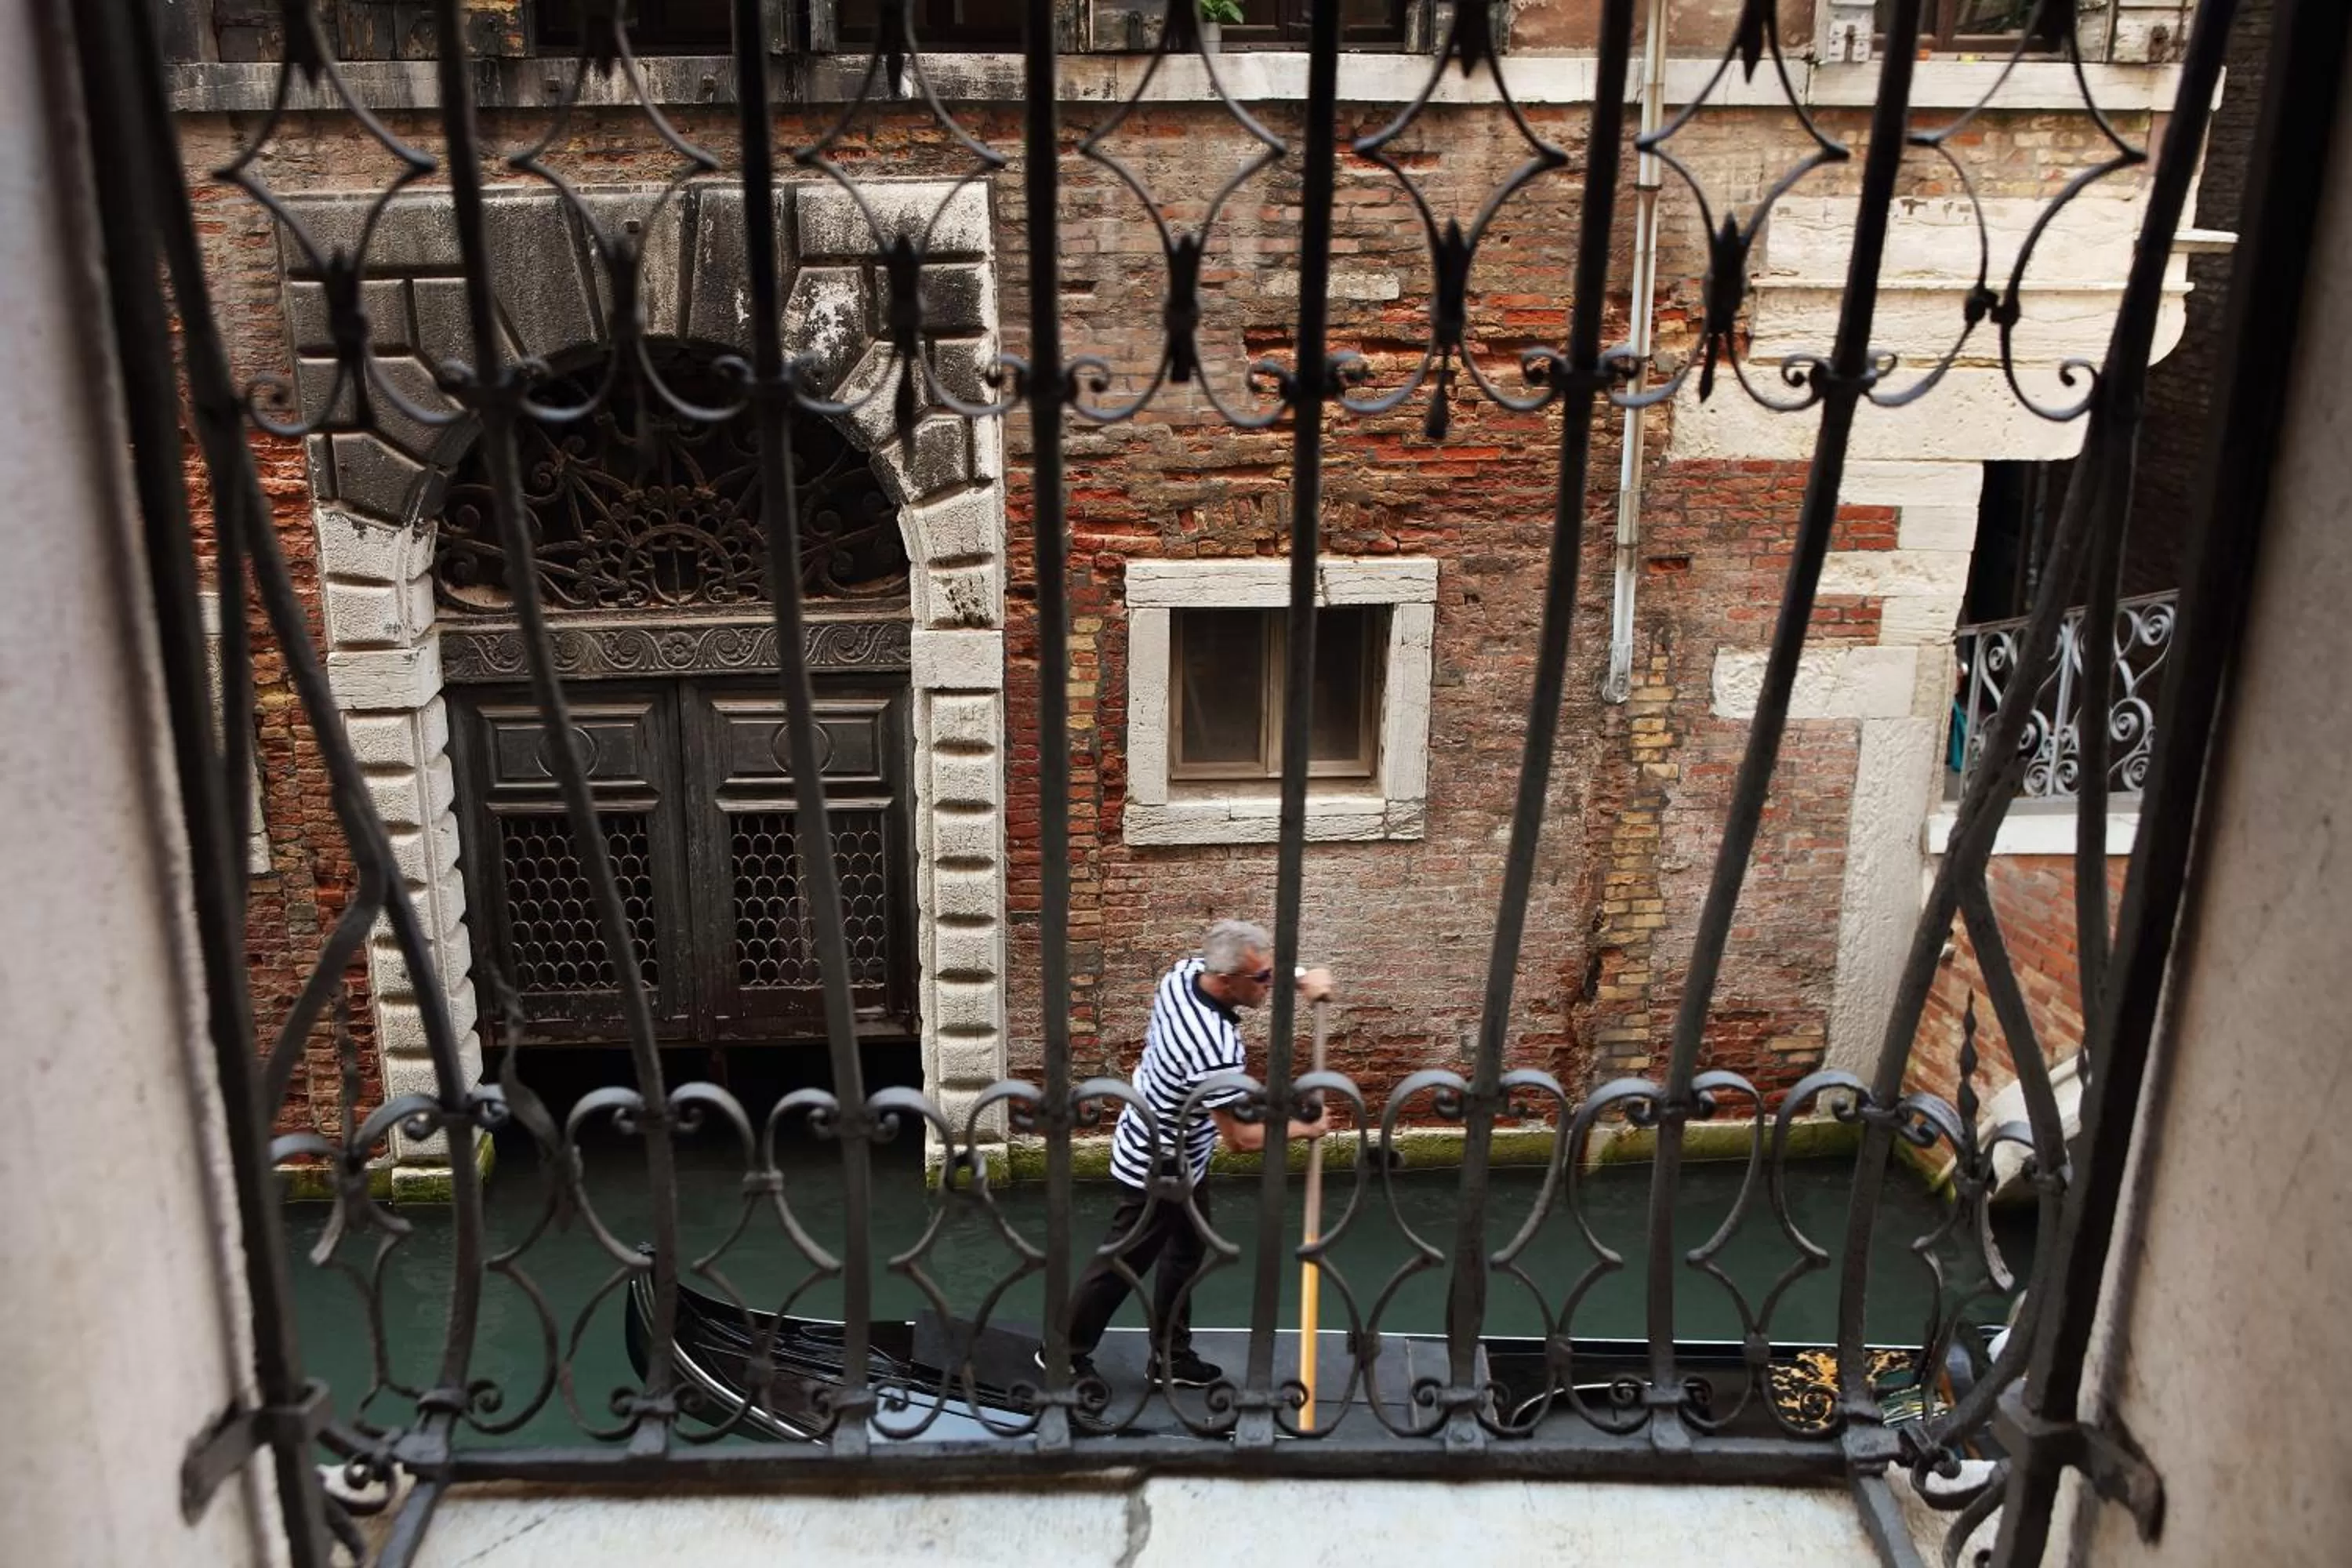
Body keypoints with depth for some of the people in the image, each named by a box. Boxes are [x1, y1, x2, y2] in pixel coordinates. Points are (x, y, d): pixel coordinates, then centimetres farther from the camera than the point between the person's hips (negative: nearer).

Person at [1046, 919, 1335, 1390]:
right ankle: (1066, 1353, 30)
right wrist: (1303, 1129, -14)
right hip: (1159, 1172, -9)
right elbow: (1240, 1138, -29)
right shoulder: (1216, 1046, -38)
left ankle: (1171, 1357, 36)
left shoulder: (1186, 970, -14)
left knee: (1186, 1251, 22)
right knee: (1121, 1263, 11)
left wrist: (1304, 978, -11)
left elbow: (1261, 966, 7)